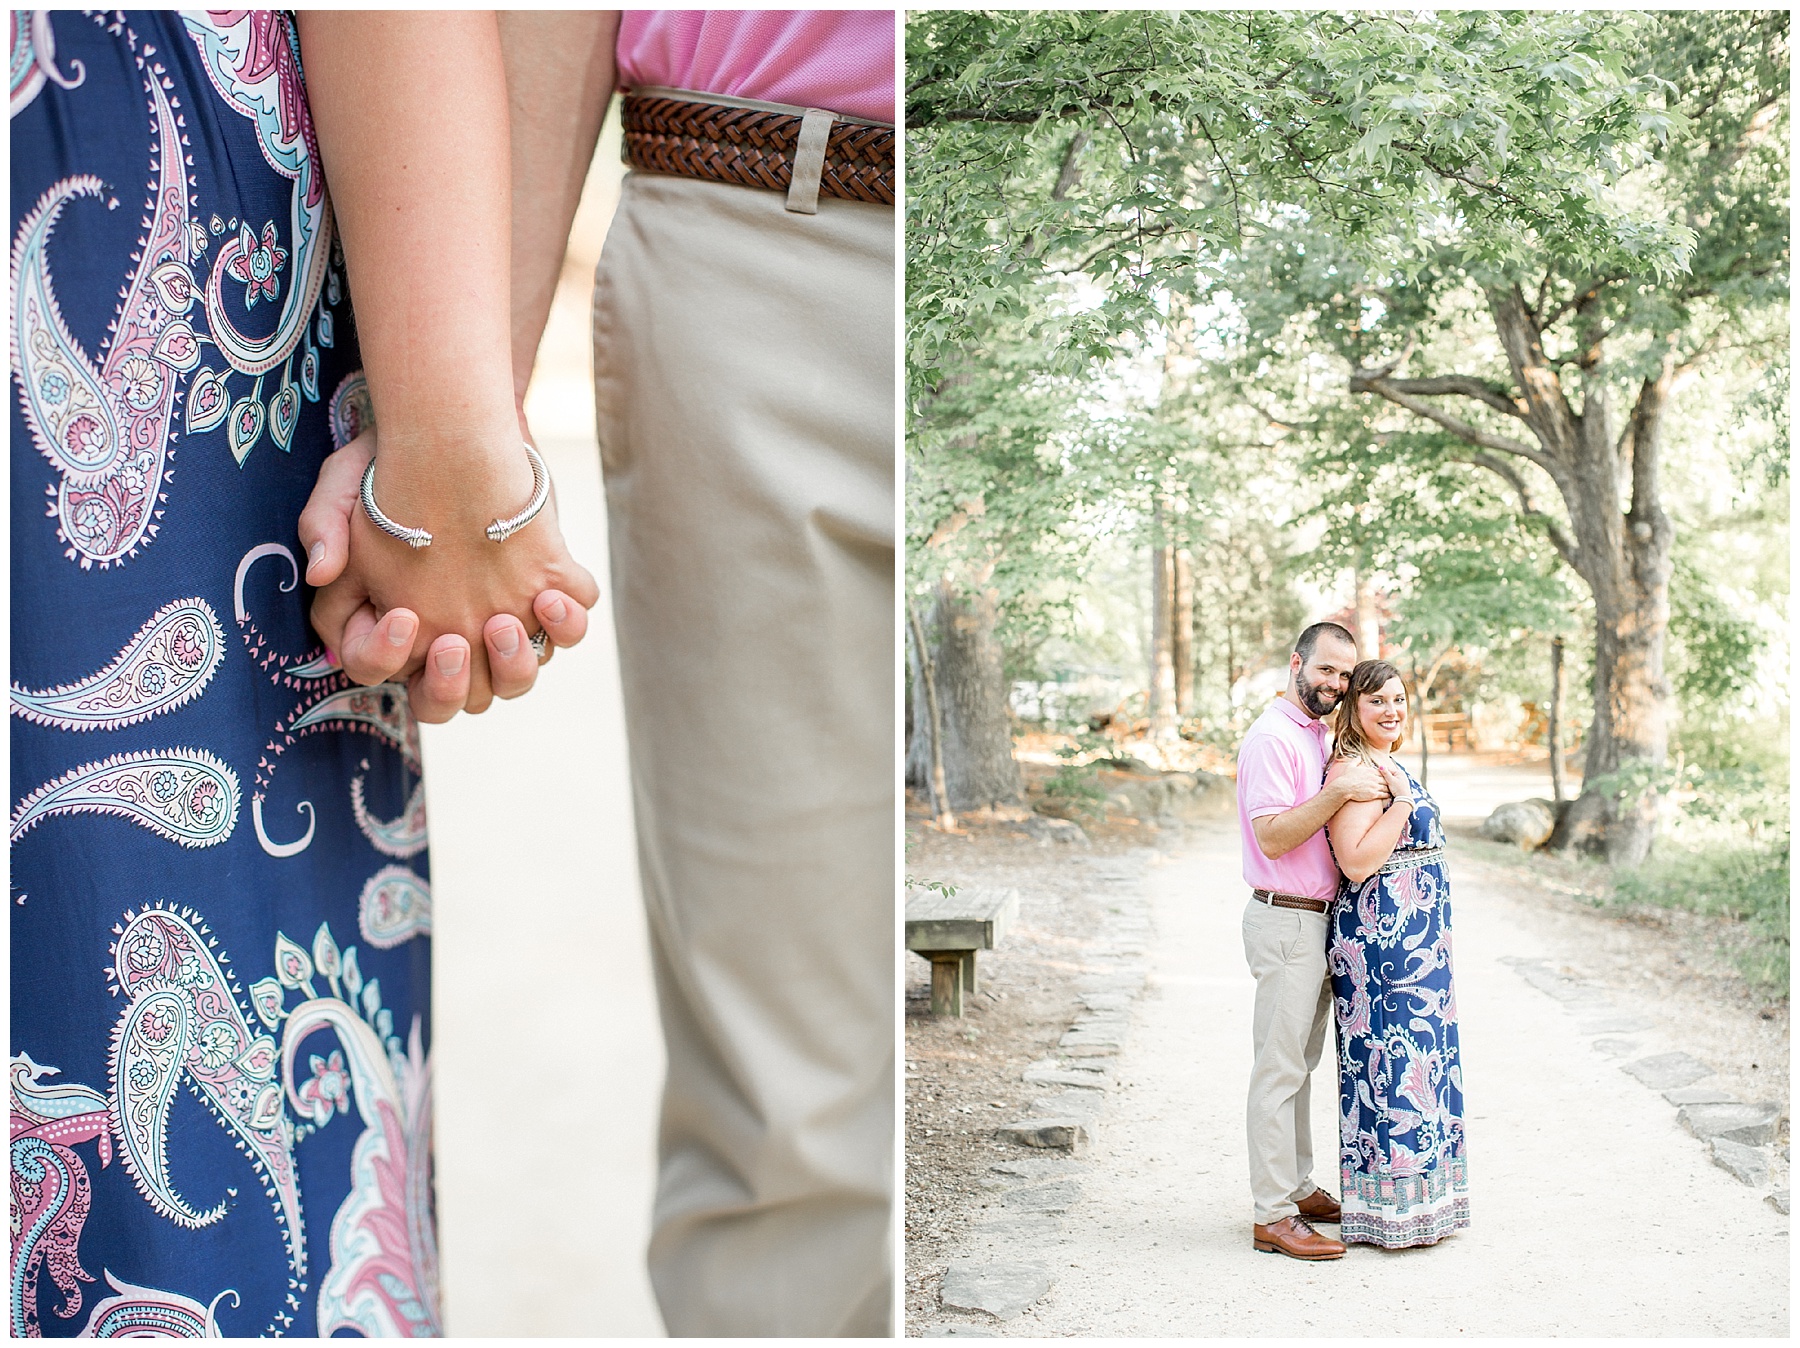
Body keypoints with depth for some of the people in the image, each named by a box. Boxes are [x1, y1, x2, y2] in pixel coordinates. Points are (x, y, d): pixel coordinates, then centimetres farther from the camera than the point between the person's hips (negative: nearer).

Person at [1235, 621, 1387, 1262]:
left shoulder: (1318, 737, 16)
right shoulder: (1272, 737, -14)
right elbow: (1272, 836, -21)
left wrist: (1367, 793, 10)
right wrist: (1338, 792, -26)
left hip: (1316, 921, 10)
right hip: (1285, 922, -10)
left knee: (1300, 1063, 16)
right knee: (1279, 1069, -6)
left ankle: (1297, 1188, 27)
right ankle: (1272, 1217, -2)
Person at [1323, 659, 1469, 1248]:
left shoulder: (1390, 766, 15)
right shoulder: (1353, 769, -15)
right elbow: (1356, 862, -24)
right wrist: (1402, 801, -22)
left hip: (1414, 939, 10)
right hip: (1381, 938, -10)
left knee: (1417, 1056, 14)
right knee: (1390, 1060, -5)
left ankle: (1413, 1199, 23)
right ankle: (1388, 1209, 4)